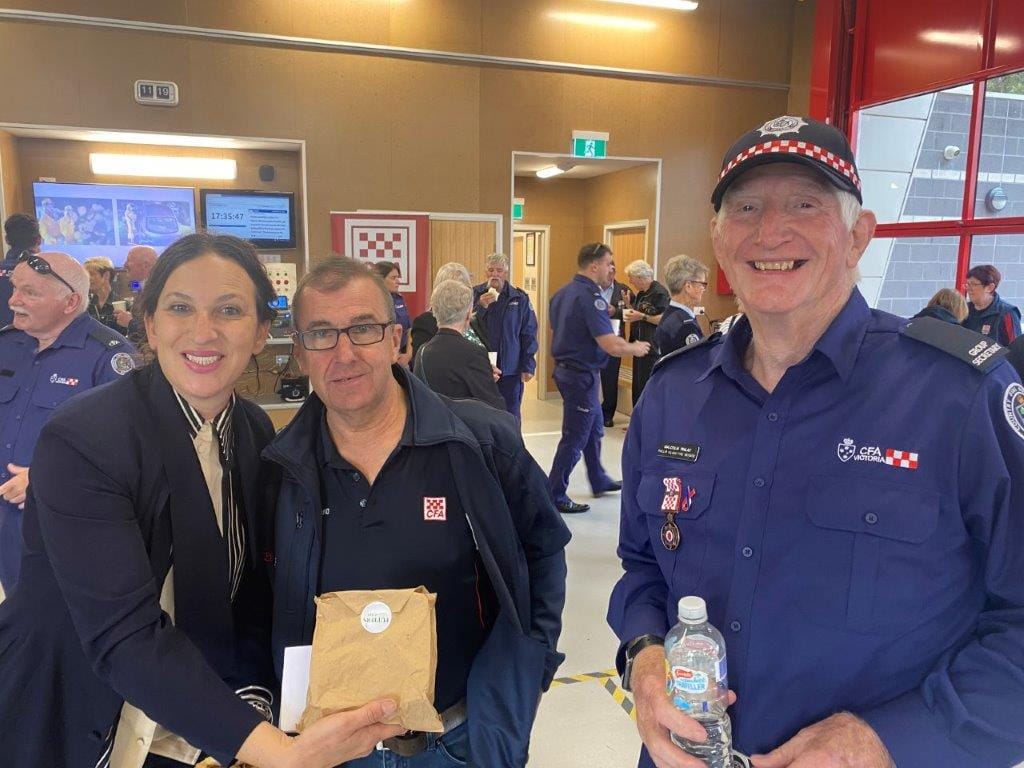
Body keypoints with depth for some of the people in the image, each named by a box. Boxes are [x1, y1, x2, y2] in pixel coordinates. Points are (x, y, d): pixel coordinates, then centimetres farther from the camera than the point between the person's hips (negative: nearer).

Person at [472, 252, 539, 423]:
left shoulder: (520, 299, 4)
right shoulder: (474, 294, 3)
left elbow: (529, 335, 4)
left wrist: (528, 366, -1)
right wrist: (481, 306, -20)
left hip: (511, 370, 0)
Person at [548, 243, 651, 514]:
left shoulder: (561, 293, 7)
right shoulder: (591, 297, -22)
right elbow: (611, 345, -27)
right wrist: (635, 348, -8)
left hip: (565, 368, 10)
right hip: (582, 374, -10)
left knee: (594, 428, 23)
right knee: (574, 438, 1)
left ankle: (599, 481, 37)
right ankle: (555, 495, 10)